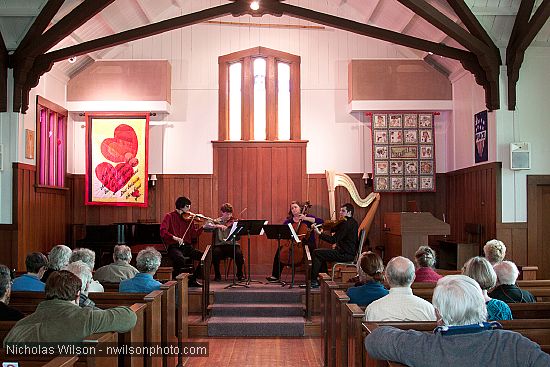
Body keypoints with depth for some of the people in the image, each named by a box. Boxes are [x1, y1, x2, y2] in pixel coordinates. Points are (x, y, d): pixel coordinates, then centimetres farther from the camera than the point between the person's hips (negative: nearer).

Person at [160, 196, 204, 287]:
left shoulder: (189, 218, 13)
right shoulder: (170, 216, 0)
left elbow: (194, 235, 6)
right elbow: (163, 232, -13)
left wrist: (203, 227, -7)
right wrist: (174, 238, -26)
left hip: (187, 246, 5)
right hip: (174, 247, -5)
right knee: (180, 259, -37)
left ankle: (192, 279, 4)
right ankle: (175, 279, -9)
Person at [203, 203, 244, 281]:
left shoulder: (234, 222, 11)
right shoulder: (216, 221, 10)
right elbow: (206, 226, -9)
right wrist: (218, 225, -22)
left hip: (232, 245, 0)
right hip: (220, 245, 0)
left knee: (239, 253, -30)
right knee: (215, 253, -33)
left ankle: (240, 274, -1)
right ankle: (217, 275, -8)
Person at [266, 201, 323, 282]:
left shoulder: (308, 217, 5)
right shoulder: (289, 221, 13)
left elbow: (320, 221, -10)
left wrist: (306, 218, -15)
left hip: (307, 243, -3)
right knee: (280, 250, -17)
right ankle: (275, 276, -11)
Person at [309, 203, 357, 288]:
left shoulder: (346, 223, -18)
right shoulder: (353, 222, 14)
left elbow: (333, 239, -22)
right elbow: (333, 230, 19)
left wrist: (319, 233, -21)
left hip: (346, 254, -11)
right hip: (349, 253, 11)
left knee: (316, 253, -8)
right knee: (321, 253, 23)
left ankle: (313, 281, -2)